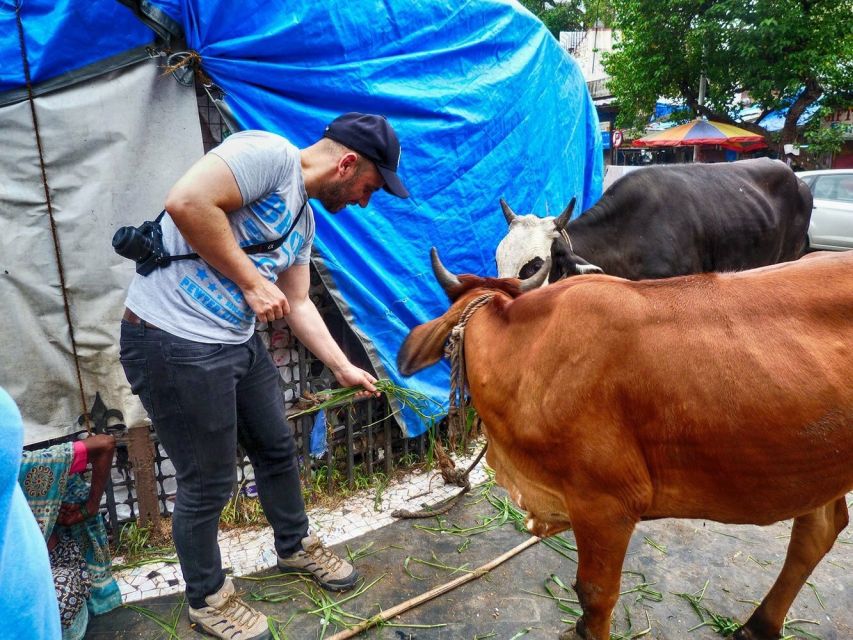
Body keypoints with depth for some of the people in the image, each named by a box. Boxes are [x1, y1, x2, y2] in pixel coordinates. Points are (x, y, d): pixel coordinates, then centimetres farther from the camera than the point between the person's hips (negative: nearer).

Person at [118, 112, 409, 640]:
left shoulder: (303, 219, 14)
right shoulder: (269, 153, -14)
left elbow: (299, 304, 19)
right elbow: (187, 202, -27)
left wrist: (344, 368, 20)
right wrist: (253, 282, -18)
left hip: (239, 341, 9)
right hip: (175, 342, -9)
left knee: (278, 448, 20)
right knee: (209, 483, 5)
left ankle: (296, 546, 46)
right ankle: (208, 597, 31)